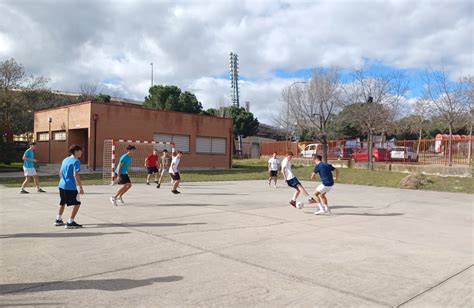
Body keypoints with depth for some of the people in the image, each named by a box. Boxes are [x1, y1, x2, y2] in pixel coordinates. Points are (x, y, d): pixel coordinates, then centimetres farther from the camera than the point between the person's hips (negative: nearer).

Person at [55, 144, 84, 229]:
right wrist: (80, 187, -18)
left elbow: (60, 172, 20)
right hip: (70, 187, -9)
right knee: (77, 204, -2)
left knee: (62, 203, 24)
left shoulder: (65, 160, 13)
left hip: (61, 185, 9)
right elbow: (75, 175, -20)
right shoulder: (76, 161, -12)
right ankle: (70, 223, -3)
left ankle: (58, 220, 35)